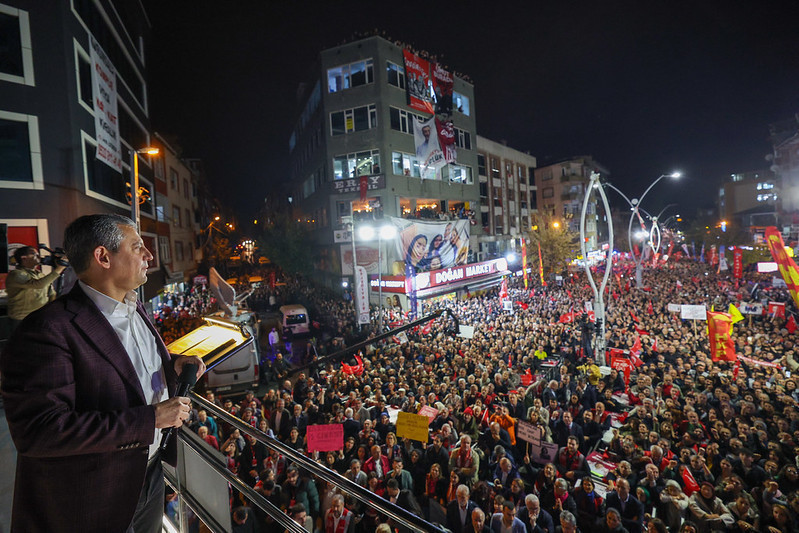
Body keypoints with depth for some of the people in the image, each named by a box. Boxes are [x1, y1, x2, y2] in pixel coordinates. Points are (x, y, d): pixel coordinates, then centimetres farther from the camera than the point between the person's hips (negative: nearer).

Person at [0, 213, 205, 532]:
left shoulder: (134, 308, 4)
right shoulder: (47, 330, -25)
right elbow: (36, 431, -30)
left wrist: (172, 368, -4)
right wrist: (150, 419, -29)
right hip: (95, 503, -7)